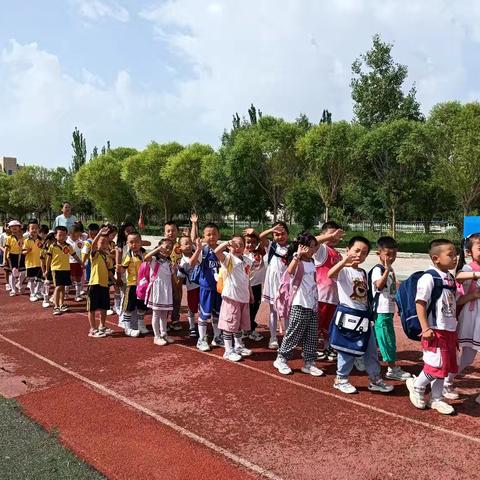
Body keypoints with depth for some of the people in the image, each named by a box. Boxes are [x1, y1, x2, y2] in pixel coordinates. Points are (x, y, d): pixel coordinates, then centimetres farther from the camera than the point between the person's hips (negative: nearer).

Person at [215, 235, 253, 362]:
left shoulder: (247, 260, 10)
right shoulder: (228, 258, -10)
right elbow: (217, 252, -31)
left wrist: (250, 293, 22)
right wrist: (227, 243, -38)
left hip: (244, 297, 7)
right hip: (231, 296, -7)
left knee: (240, 324, 18)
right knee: (230, 324, 0)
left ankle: (239, 346, 34)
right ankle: (228, 351, 10)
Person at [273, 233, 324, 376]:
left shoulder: (312, 262, 11)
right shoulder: (297, 262, -12)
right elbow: (290, 271, -36)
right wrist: (298, 255, -39)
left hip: (313, 305, 7)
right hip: (300, 305, -7)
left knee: (312, 337, 10)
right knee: (293, 334, 1)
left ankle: (309, 363, 19)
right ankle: (281, 359, 16)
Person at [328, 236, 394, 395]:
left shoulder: (363, 273, 12)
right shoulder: (344, 270, -12)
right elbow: (330, 274, -37)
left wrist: (369, 317, 17)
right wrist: (345, 260, -47)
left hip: (363, 315, 7)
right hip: (347, 314, -7)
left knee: (371, 349, 14)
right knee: (347, 349, 2)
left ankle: (375, 379, 28)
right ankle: (341, 379, 20)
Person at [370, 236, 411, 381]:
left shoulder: (391, 269, 12)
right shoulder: (378, 269, -15)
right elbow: (379, 285, -33)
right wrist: (387, 270, -33)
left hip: (389, 311, 9)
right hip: (381, 312, -9)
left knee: (389, 339, 16)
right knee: (386, 340, -1)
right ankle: (394, 369, 8)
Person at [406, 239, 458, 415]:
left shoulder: (450, 278, 10)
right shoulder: (429, 278, -16)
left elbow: (453, 304, 17)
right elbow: (420, 303, -17)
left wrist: (455, 329, 18)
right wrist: (425, 328, -20)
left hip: (449, 330, 9)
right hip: (435, 330, -8)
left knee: (445, 366, 14)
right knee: (437, 365, -6)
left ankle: (436, 399, 29)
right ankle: (417, 385, 20)